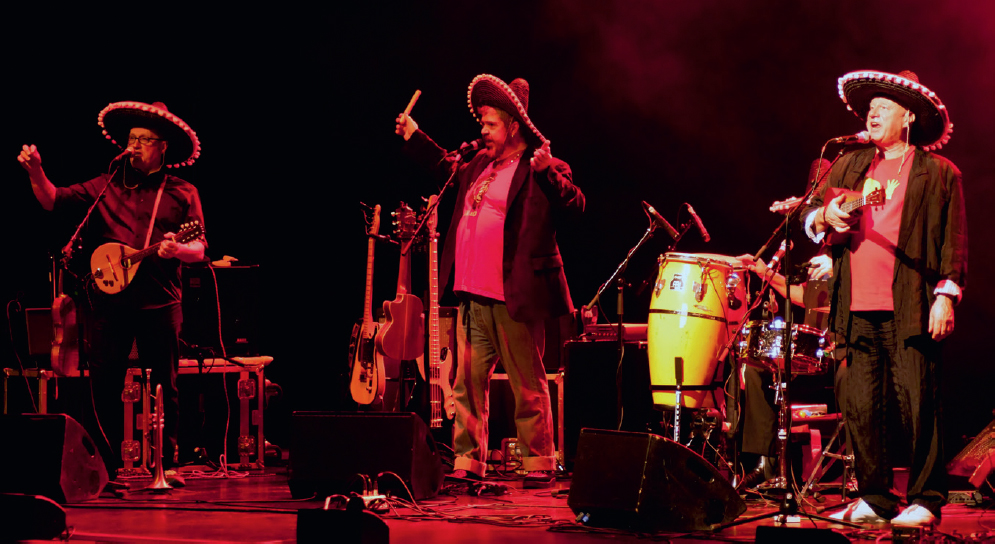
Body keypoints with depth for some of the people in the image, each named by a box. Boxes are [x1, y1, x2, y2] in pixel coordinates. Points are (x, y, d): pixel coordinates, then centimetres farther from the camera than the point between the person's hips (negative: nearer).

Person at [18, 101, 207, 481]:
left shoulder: (182, 194, 8)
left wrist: (177, 250, -20)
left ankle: (166, 464, 9)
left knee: (165, 388, 0)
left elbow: (199, 249, 2)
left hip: (159, 302, -1)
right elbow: (53, 200, 7)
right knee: (103, 386, 0)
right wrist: (36, 172, -11)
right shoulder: (105, 188, 14)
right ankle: (104, 467, 5)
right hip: (108, 298, 2)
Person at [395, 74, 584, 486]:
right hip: (473, 296, 8)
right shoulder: (480, 166, 17)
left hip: (514, 298, -8)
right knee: (467, 383, 9)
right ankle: (468, 464, 16)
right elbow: (452, 171, 37)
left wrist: (548, 172, -35)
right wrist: (414, 137, 37)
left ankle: (539, 464, 9)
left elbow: (575, 204, -20)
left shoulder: (541, 171, -6)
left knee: (528, 386, 0)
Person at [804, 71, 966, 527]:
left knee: (917, 403, -6)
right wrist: (826, 217, -7)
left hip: (910, 309, -4)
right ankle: (874, 499, 13)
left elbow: (954, 239, 2)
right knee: (862, 407, 4)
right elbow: (810, 217, 17)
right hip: (858, 308, 4)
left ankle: (925, 501, 2)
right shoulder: (850, 165, 20)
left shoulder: (939, 173, 8)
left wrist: (947, 294, -8)